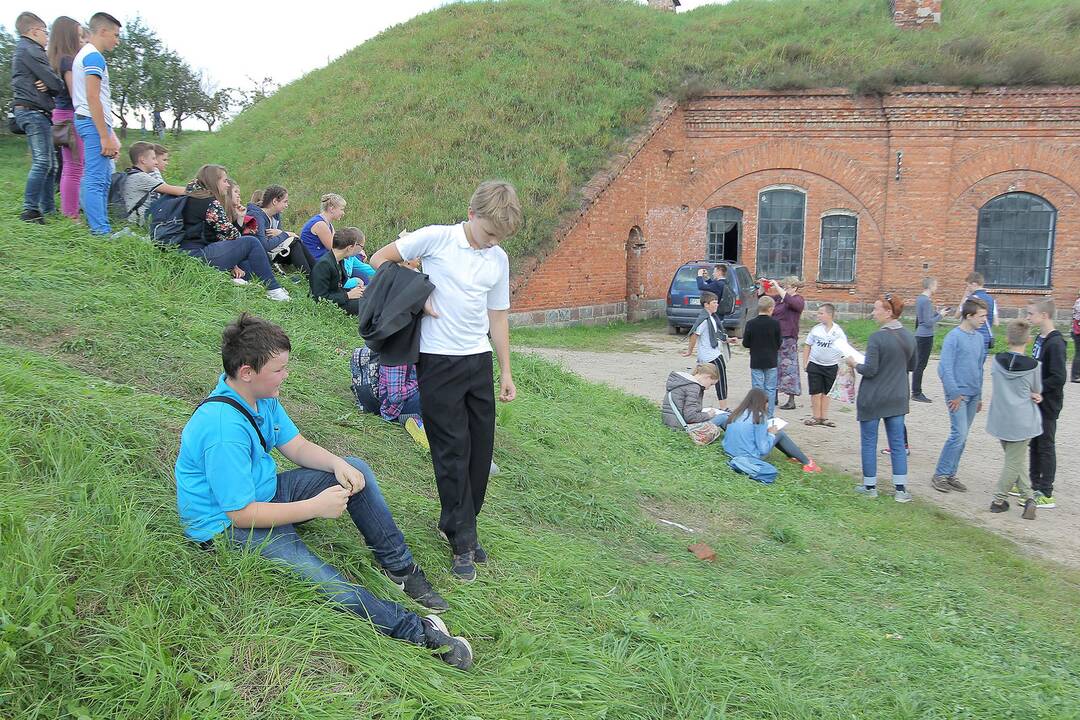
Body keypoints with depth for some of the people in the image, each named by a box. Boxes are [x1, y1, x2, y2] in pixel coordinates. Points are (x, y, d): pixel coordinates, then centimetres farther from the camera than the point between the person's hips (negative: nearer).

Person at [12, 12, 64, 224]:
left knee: (49, 164, 12)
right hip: (34, 111, -10)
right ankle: (30, 210, -15)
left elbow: (46, 80, 16)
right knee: (42, 162, -14)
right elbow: (55, 83, -16)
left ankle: (48, 209, 16)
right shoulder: (30, 50, -10)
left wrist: (48, 86, -6)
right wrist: (54, 87, 6)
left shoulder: (22, 49, 24)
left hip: (27, 111, 10)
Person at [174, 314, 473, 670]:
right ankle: (413, 629, -28)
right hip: (228, 527, -10)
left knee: (355, 469, 1)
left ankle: (399, 566, 3)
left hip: (264, 493, 10)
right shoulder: (224, 429, -32)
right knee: (313, 574, -32)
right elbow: (242, 514, -29)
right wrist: (315, 507, -26)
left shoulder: (261, 396, -3)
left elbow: (298, 447, 5)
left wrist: (337, 464, -15)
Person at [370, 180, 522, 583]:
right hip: (439, 360, -5)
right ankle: (463, 541, 8)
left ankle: (461, 526, 25)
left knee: (480, 448, 8)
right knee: (453, 451, -2)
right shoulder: (436, 239, -8)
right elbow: (379, 260, -2)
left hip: (479, 360, 6)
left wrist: (506, 372, 15)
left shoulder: (499, 259, 8)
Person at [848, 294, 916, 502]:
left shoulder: (877, 337, -19)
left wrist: (854, 364, -2)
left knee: (869, 442, 8)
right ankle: (901, 489, 13)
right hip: (898, 398, 6)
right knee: (897, 443, 11)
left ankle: (870, 486, 16)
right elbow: (912, 366, 14)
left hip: (872, 399, -6)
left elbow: (870, 370, -19)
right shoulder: (909, 337, 2)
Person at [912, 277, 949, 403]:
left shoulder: (919, 298, 11)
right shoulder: (926, 301, -17)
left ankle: (916, 392, 18)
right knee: (920, 365, -4)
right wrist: (940, 315, -7)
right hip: (926, 336, -10)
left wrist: (937, 312, 10)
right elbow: (928, 322, -19)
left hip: (920, 335, 10)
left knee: (919, 364, 13)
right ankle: (916, 393, 0)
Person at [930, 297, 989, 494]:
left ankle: (950, 475, 17)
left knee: (962, 437, 9)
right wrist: (955, 394, -14)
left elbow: (979, 368, 18)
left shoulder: (979, 338, 10)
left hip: (973, 395, 7)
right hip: (958, 394, -7)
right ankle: (940, 475, 0)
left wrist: (979, 396, 17)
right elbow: (945, 368, -14)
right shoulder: (954, 337, -12)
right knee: (959, 434, -11)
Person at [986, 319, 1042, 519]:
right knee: (1014, 462, 7)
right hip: (1022, 419, -3)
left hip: (1001, 418, 3)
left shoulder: (996, 361, -5)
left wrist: (1029, 395, 1)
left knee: (1015, 460, 18)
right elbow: (1037, 391, 0)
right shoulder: (1032, 365, -13)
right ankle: (999, 500, 12)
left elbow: (998, 385, 3)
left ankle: (1028, 497, 16)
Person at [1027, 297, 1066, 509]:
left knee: (1045, 446, -1)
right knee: (1034, 444, 17)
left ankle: (1046, 495, 7)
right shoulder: (1040, 338, 7)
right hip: (1036, 402, 9)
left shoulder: (1055, 343, -21)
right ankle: (1035, 486, 29)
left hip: (1048, 404, -9)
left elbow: (1058, 379, -24)